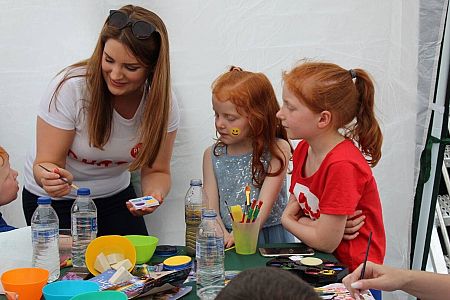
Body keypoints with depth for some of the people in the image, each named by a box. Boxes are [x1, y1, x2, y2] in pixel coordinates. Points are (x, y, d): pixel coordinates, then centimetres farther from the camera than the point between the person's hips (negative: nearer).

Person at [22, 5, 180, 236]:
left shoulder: (163, 102, -17)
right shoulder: (69, 88, -28)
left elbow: (156, 171, -9)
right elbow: (46, 163, -22)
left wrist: (153, 195, -32)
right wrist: (50, 178, -45)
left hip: (115, 198, 3)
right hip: (54, 200, -3)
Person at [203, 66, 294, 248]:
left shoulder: (278, 149, -3)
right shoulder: (212, 155, 8)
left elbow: (265, 204, -10)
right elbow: (210, 207, 2)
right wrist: (223, 237, -18)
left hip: (270, 238, -3)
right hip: (227, 242, 3)